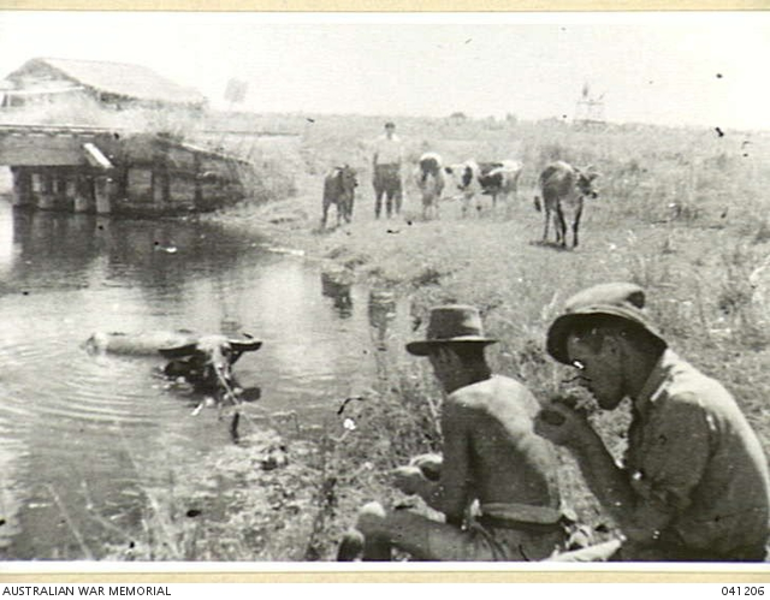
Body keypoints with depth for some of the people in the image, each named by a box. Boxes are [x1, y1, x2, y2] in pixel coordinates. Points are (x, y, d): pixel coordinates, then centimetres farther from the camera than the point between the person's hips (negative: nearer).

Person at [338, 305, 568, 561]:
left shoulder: (459, 404, -13)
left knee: (372, 518, 2)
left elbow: (452, 503, -13)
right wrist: (443, 465, 22)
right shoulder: (518, 391, 11)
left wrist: (418, 484, 8)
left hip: (506, 551, -8)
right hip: (545, 546, 9)